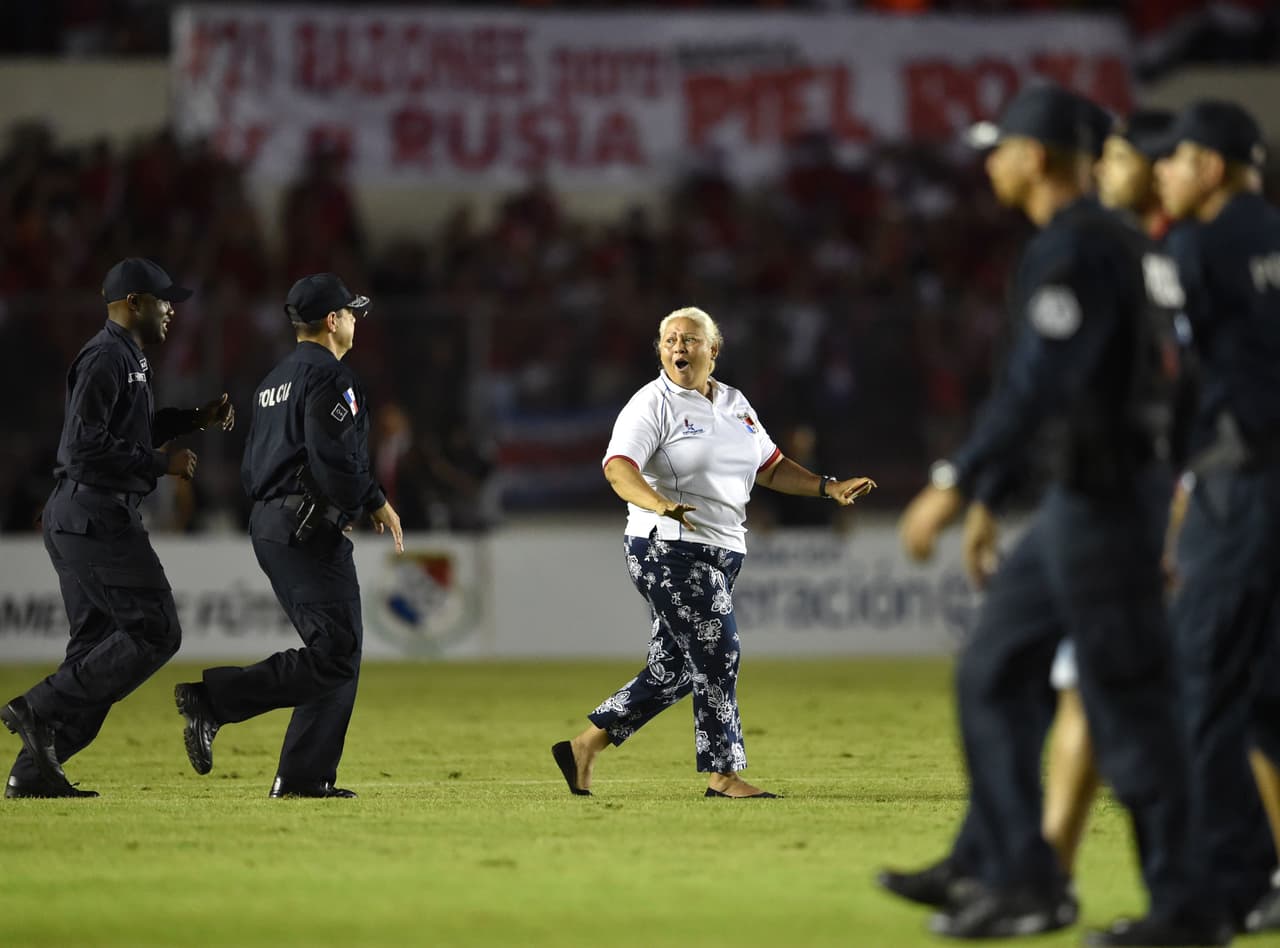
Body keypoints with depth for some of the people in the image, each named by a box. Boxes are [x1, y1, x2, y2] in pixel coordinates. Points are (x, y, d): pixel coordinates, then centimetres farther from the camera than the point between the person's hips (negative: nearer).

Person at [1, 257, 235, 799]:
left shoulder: (126, 358, 20)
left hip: (80, 518, 11)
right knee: (155, 632, -12)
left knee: (98, 642, 9)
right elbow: (88, 448, -21)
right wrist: (161, 462, -16)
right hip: (97, 515, -11)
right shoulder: (108, 358, -13)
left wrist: (196, 419, 22)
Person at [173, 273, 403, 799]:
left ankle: (304, 776, 4)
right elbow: (334, 460, -21)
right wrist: (376, 503, -9)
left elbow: (251, 469, 21)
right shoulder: (329, 377, -9)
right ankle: (212, 699, -20)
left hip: (268, 525, 10)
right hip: (310, 531, -10)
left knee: (336, 655, 11)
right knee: (335, 656, -14)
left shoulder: (275, 380, 21)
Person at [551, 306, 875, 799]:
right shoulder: (652, 404, -8)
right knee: (717, 653, -11)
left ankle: (584, 746, 18)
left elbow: (770, 468, 24)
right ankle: (724, 773, -3)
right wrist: (661, 506, -41)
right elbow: (618, 467, -23)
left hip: (720, 553, 8)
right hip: (669, 550, -8)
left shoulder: (734, 403, 15)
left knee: (673, 671, 9)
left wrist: (830, 488, 13)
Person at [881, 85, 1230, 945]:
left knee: (1128, 699, -6)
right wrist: (987, 500, 27)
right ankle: (1007, 873, 17)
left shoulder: (1073, 249, -15)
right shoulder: (1118, 243, 17)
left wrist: (955, 485, -26)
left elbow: (1037, 383, -25)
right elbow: (1047, 384, 23)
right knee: (995, 670, 15)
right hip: (1087, 495, 10)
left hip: (1107, 495, -10)